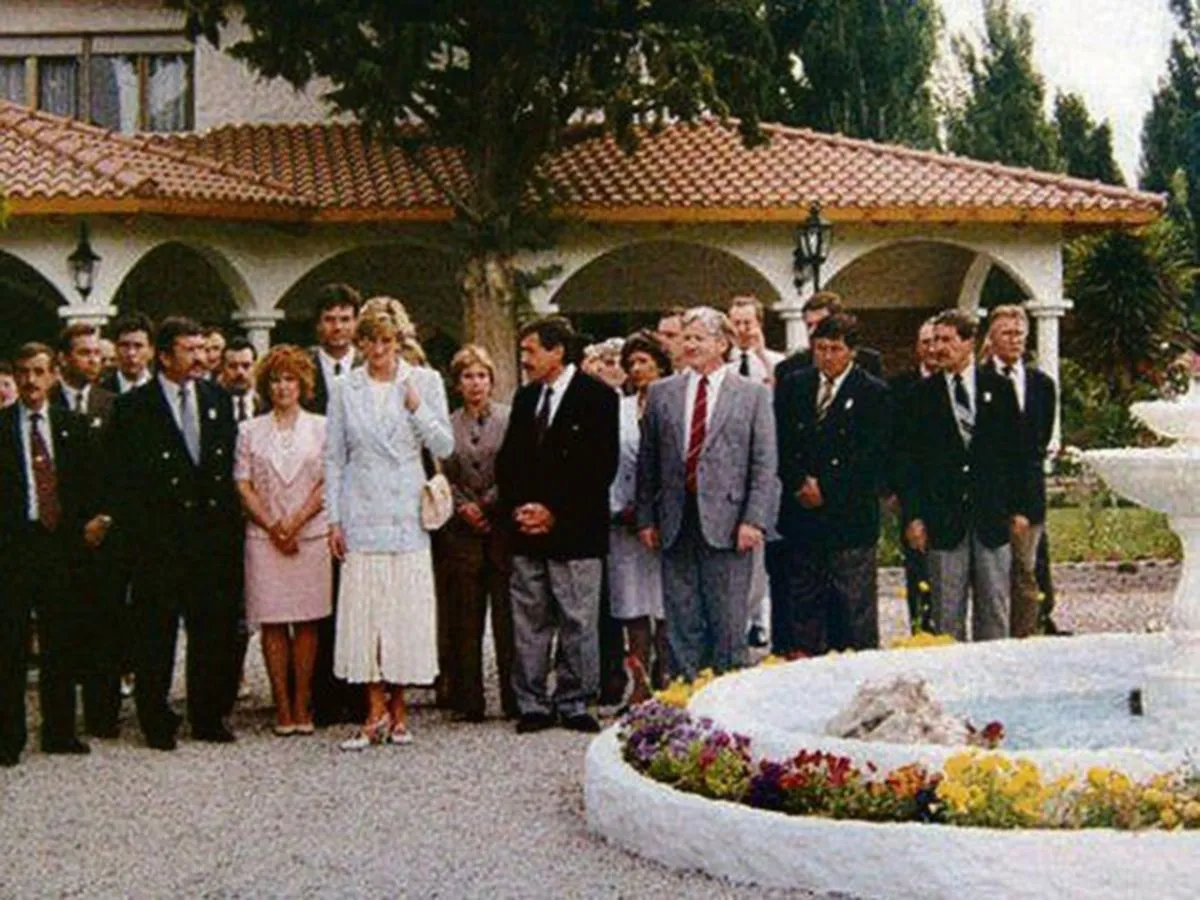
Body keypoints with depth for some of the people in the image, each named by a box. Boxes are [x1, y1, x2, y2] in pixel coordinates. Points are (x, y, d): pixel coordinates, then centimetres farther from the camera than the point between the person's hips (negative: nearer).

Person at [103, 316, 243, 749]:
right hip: (159, 537, -4)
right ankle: (156, 721, 11)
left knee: (214, 628, 7)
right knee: (156, 631, 1)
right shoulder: (134, 406, -2)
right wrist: (138, 529, -10)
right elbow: (119, 476, -4)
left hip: (213, 533, 4)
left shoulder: (218, 400, 11)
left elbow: (231, 465, 12)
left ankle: (208, 717, 18)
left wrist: (229, 521, 4)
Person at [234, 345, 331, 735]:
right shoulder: (250, 430, 9)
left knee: (307, 621, 0)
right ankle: (282, 706, 4)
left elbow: (328, 483, 1)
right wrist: (272, 526, -7)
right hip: (264, 537, 0)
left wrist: (296, 522, -10)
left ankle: (302, 703, 5)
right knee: (272, 622, -1)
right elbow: (243, 484, 4)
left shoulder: (320, 428, 8)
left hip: (311, 534, 0)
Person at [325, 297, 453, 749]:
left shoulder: (425, 381, 5)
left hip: (408, 516, 0)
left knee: (406, 610, -1)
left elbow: (445, 447, 3)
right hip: (361, 516, 1)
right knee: (363, 610, -3)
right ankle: (376, 713, 4)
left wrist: (417, 408, -12)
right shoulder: (345, 389, 7)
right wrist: (334, 519, 3)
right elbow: (333, 458, 9)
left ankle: (398, 710, 11)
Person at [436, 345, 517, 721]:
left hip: (503, 527, -2)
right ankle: (470, 700, 7)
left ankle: (514, 698, 4)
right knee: (466, 619, 2)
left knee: (508, 616, -1)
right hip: (462, 532, 2)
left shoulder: (510, 419, 4)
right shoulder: (447, 426, 10)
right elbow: (443, 477, 8)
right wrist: (463, 507, -6)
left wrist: (487, 505, -6)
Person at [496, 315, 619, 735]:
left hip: (575, 529, -5)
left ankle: (573, 704, 7)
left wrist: (554, 511, -11)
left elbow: (602, 465, -9)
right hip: (527, 529, 5)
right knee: (528, 621, 5)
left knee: (577, 621, -1)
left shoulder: (597, 397, -4)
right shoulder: (525, 398, 15)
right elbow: (507, 460, 17)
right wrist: (517, 507, 0)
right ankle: (532, 706, 11)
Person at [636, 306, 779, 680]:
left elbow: (765, 464, -1)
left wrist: (754, 520, -9)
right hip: (676, 520, 3)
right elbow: (647, 462, 11)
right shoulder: (661, 393, 11)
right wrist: (646, 518, 6)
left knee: (728, 620, 2)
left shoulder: (753, 394, 3)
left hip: (727, 519, -3)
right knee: (681, 619, 6)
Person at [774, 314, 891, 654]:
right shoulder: (793, 387, 12)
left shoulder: (873, 393, 0)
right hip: (801, 514, 3)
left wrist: (825, 487, -11)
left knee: (855, 605, -1)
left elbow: (874, 457, -7)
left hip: (850, 515, -3)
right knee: (803, 603, 6)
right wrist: (800, 483, -8)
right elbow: (779, 444, 7)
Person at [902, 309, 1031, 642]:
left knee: (994, 607, 7)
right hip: (944, 517, -1)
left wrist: (1019, 507, 3)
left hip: (993, 514, 1)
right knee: (947, 612, 1)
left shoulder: (998, 387, 6)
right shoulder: (923, 394, 3)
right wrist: (913, 515, -4)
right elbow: (912, 460, 2)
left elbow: (1016, 450, 8)